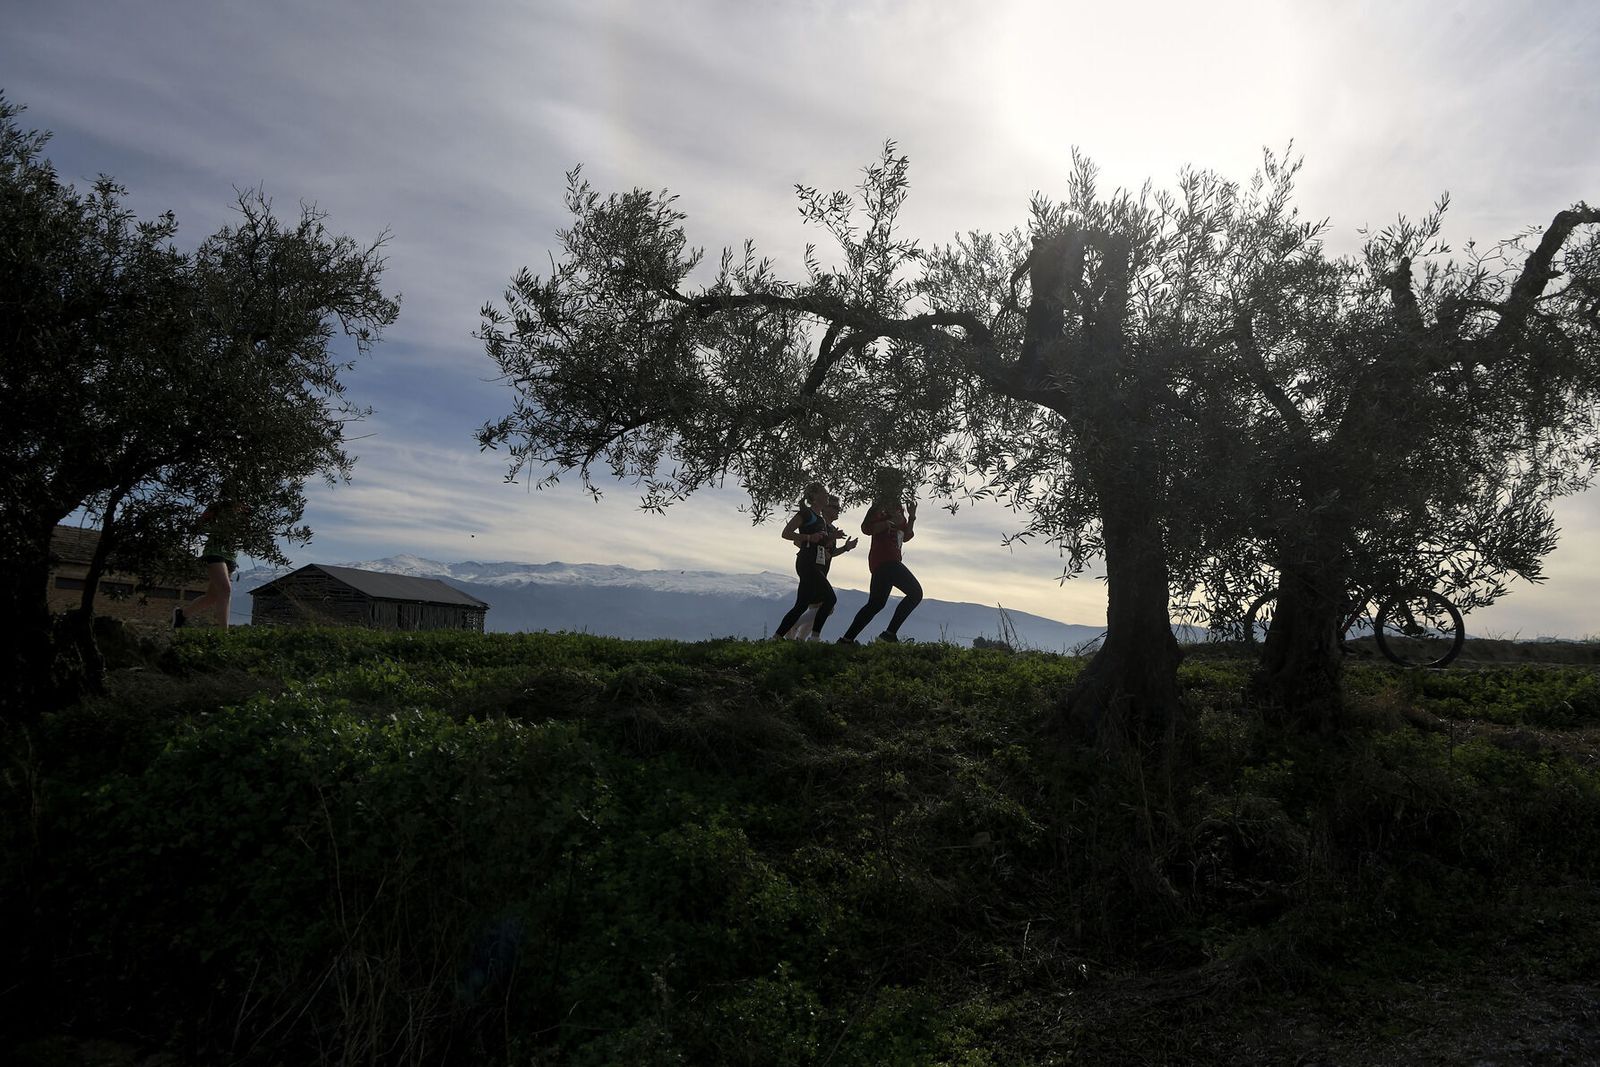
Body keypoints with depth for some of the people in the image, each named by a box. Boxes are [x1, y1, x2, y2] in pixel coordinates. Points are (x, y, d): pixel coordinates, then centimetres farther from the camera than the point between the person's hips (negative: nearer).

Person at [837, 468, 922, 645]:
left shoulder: (898, 507, 22)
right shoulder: (880, 506, -5)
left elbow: (906, 536, 25)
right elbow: (866, 528, -18)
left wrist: (911, 517, 13)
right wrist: (891, 522, -19)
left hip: (890, 560, 10)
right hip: (884, 559, -10)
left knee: (876, 603, 7)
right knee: (915, 593, -16)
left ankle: (847, 639, 6)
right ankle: (890, 633, -18)